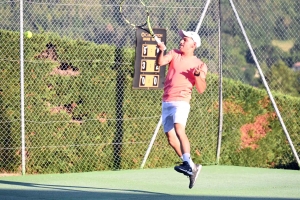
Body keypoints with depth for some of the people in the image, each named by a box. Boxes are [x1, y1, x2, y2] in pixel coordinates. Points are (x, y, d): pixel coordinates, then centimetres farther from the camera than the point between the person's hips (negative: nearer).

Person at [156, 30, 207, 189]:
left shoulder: (200, 65, 2)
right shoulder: (174, 54, 11)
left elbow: (201, 89, -2)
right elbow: (160, 63, -6)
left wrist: (198, 75, -18)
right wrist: (161, 51, -24)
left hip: (181, 102, -6)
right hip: (166, 102, 6)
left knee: (179, 129, -29)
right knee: (170, 137, 7)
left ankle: (188, 163, -37)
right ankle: (192, 167, 18)